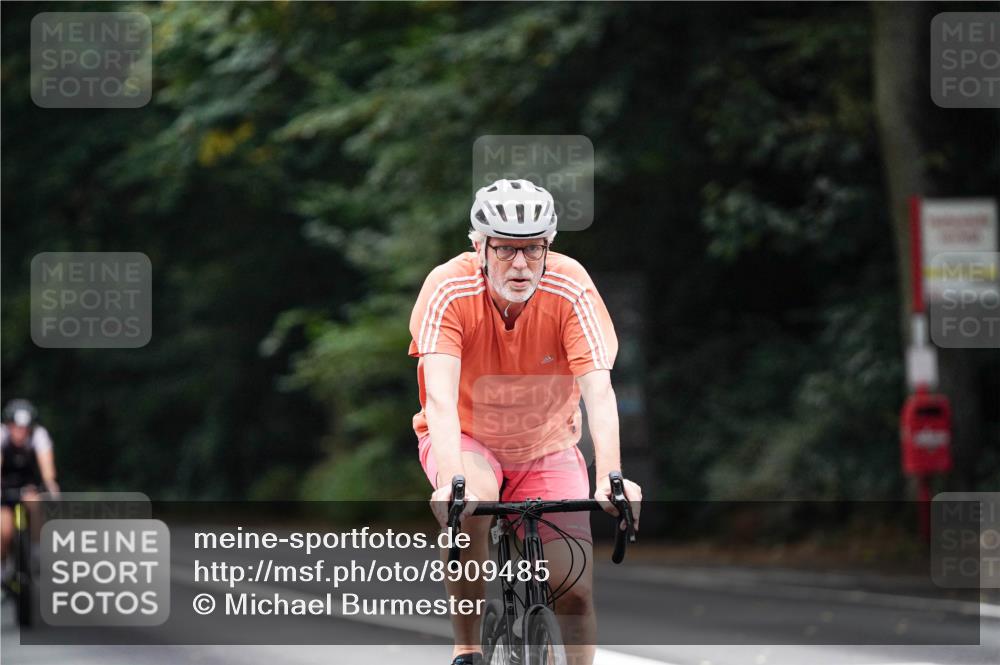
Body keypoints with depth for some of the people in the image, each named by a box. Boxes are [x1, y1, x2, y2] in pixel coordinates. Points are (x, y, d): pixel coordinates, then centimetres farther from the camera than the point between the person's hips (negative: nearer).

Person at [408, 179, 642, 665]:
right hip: (466, 440, -2)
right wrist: (450, 480, -51)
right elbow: (440, 395, -36)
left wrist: (610, 477, -46)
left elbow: (598, 390, -31)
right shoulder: (449, 290, -25)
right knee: (472, 501, -35)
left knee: (576, 588, -11)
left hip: (547, 450, 2)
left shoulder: (571, 290, -23)